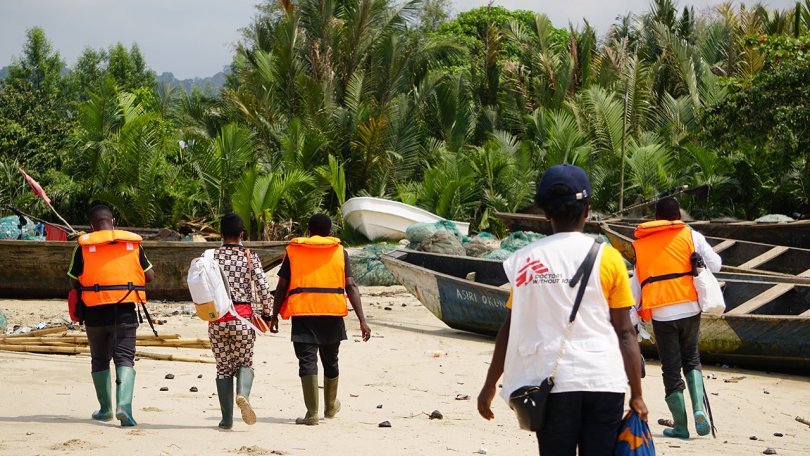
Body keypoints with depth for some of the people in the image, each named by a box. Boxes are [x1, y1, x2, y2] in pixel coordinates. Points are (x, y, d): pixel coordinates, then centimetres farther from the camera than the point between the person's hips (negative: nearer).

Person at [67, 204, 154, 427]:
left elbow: (74, 281, 6)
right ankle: (124, 404, -22)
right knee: (125, 358, -1)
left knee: (100, 361, 16)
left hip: (95, 311, 0)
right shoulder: (132, 243, 4)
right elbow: (150, 275, 9)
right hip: (125, 311, 0)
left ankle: (105, 409, 24)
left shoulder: (84, 246, 0)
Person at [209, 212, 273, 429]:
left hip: (217, 319, 1)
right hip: (242, 316, -1)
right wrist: (266, 311, 4)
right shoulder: (250, 257, -1)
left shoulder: (211, 256, 1)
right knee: (245, 362, 12)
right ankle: (243, 394, -19)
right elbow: (263, 287, -8)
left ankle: (227, 418, 8)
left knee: (223, 367, 10)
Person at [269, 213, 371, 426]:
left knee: (307, 361, -3)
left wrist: (274, 315, 13)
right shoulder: (339, 252, 7)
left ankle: (312, 413, -13)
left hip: (303, 313, -2)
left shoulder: (293, 251, 6)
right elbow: (351, 286, -1)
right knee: (330, 361, 18)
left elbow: (282, 287, 3)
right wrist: (362, 320, -3)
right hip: (332, 313, 2)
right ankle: (330, 406, 36)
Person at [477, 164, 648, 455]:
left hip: (550, 380, 1)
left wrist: (490, 386, 16)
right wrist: (637, 394, 5)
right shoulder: (607, 257, 0)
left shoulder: (526, 259, 4)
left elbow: (510, 328, 6)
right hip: (603, 380, -1)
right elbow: (624, 332, 0)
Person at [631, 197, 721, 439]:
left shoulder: (639, 244, 9)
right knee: (691, 359, 19)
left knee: (671, 369, 8)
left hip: (661, 314, 0)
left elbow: (636, 284, 9)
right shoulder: (691, 236, 4)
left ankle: (680, 426, 11)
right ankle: (699, 409, -4)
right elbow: (715, 265, 5)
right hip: (689, 308, 0)